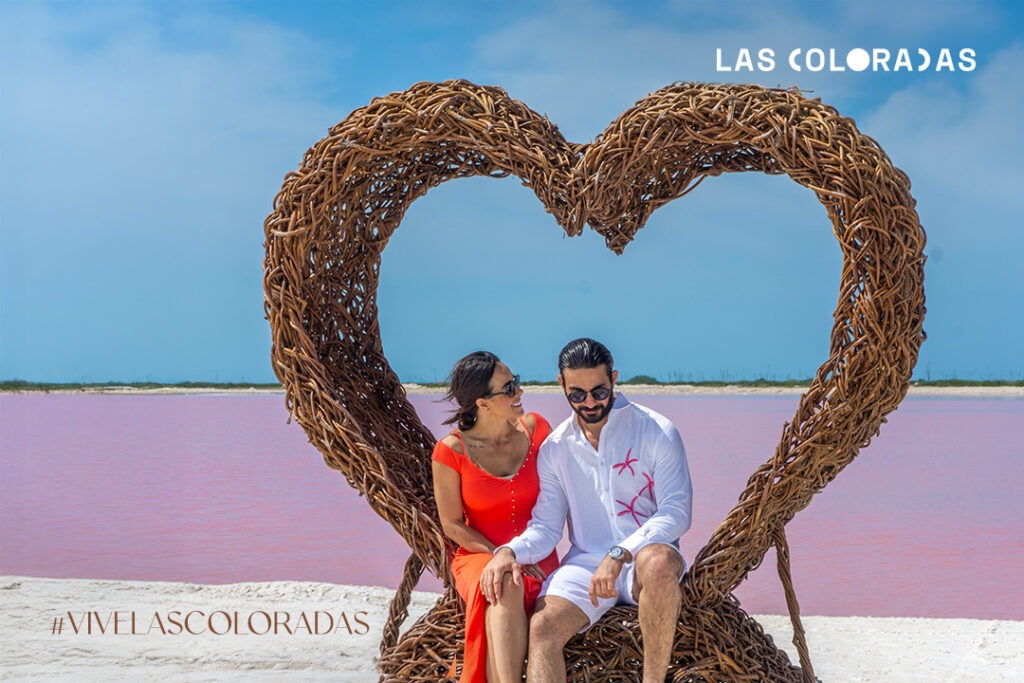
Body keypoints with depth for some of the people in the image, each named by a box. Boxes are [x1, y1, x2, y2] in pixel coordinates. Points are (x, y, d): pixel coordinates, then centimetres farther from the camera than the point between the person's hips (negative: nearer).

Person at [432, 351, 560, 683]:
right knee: (505, 588, -38)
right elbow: (452, 525, -1)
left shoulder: (535, 428, 2)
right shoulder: (451, 450, -7)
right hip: (479, 555, -2)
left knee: (508, 591, -35)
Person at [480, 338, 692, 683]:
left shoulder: (657, 432, -2)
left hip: (644, 557, -3)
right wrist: (510, 550, -13)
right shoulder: (555, 448, 11)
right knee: (542, 627, -26)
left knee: (658, 562, -39)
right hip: (586, 561, 3)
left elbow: (676, 512, -10)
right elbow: (546, 525, 10)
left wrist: (620, 554, -24)